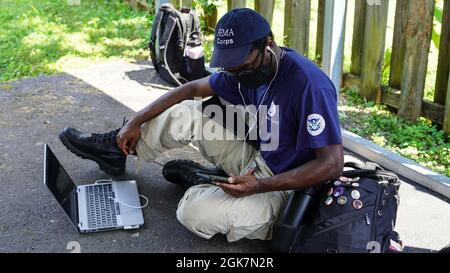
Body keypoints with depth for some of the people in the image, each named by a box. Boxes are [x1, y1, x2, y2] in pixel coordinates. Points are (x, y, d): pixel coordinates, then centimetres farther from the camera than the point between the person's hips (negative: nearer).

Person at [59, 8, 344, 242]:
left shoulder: (309, 86, -29)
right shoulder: (246, 66, -3)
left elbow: (332, 165, -29)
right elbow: (193, 88, 6)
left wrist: (261, 187, -33)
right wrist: (137, 121, 3)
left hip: (285, 188, -7)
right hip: (256, 162, 7)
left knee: (195, 211, -26)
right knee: (185, 114, -2)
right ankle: (115, 150, 14)